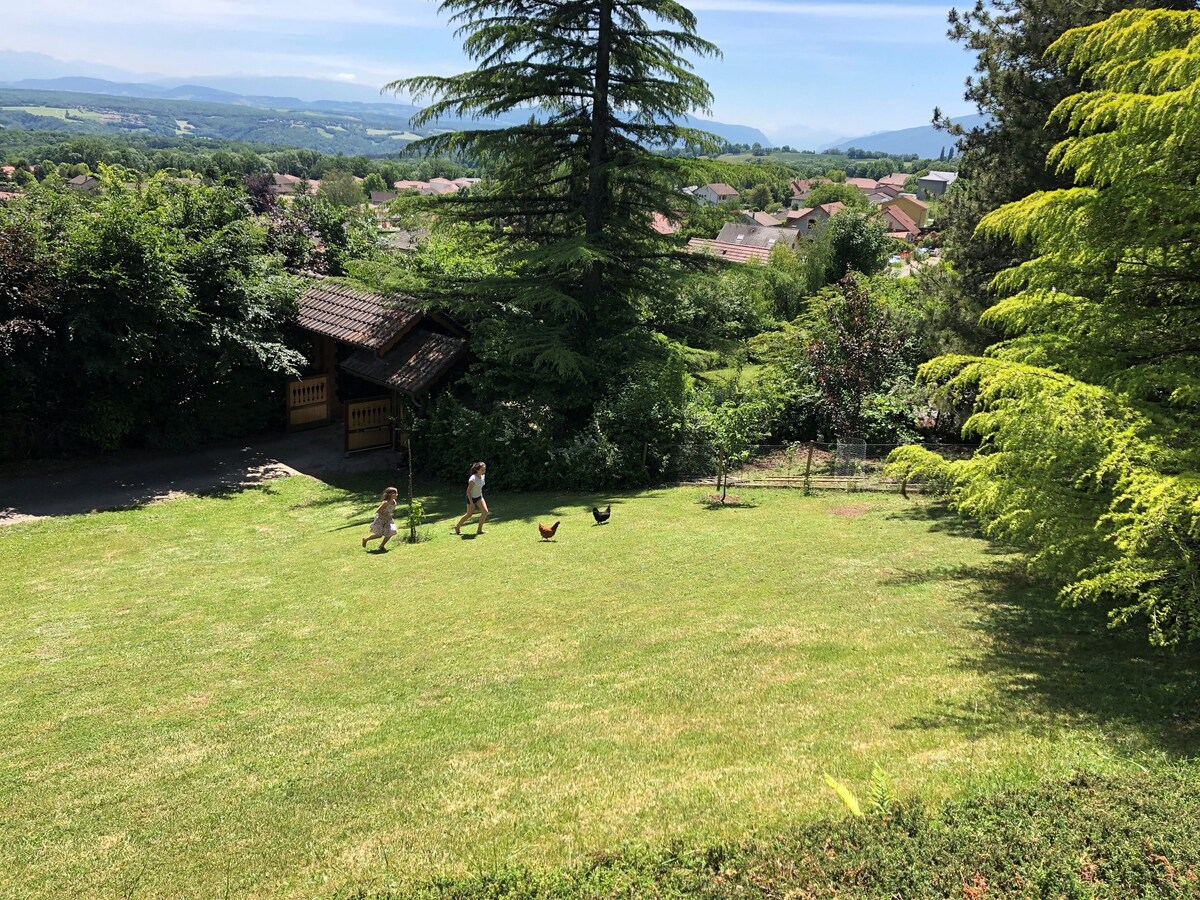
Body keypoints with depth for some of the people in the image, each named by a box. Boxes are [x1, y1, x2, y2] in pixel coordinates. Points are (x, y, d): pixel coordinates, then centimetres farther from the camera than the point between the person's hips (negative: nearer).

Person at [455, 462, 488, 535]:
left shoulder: (483, 476, -7)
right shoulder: (473, 479, -30)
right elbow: (468, 491, -24)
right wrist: (471, 502, -25)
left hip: (479, 497, 7)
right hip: (471, 498, -7)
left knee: (485, 511, -6)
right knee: (469, 514, 6)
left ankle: (479, 530, 4)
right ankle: (457, 528, 28)